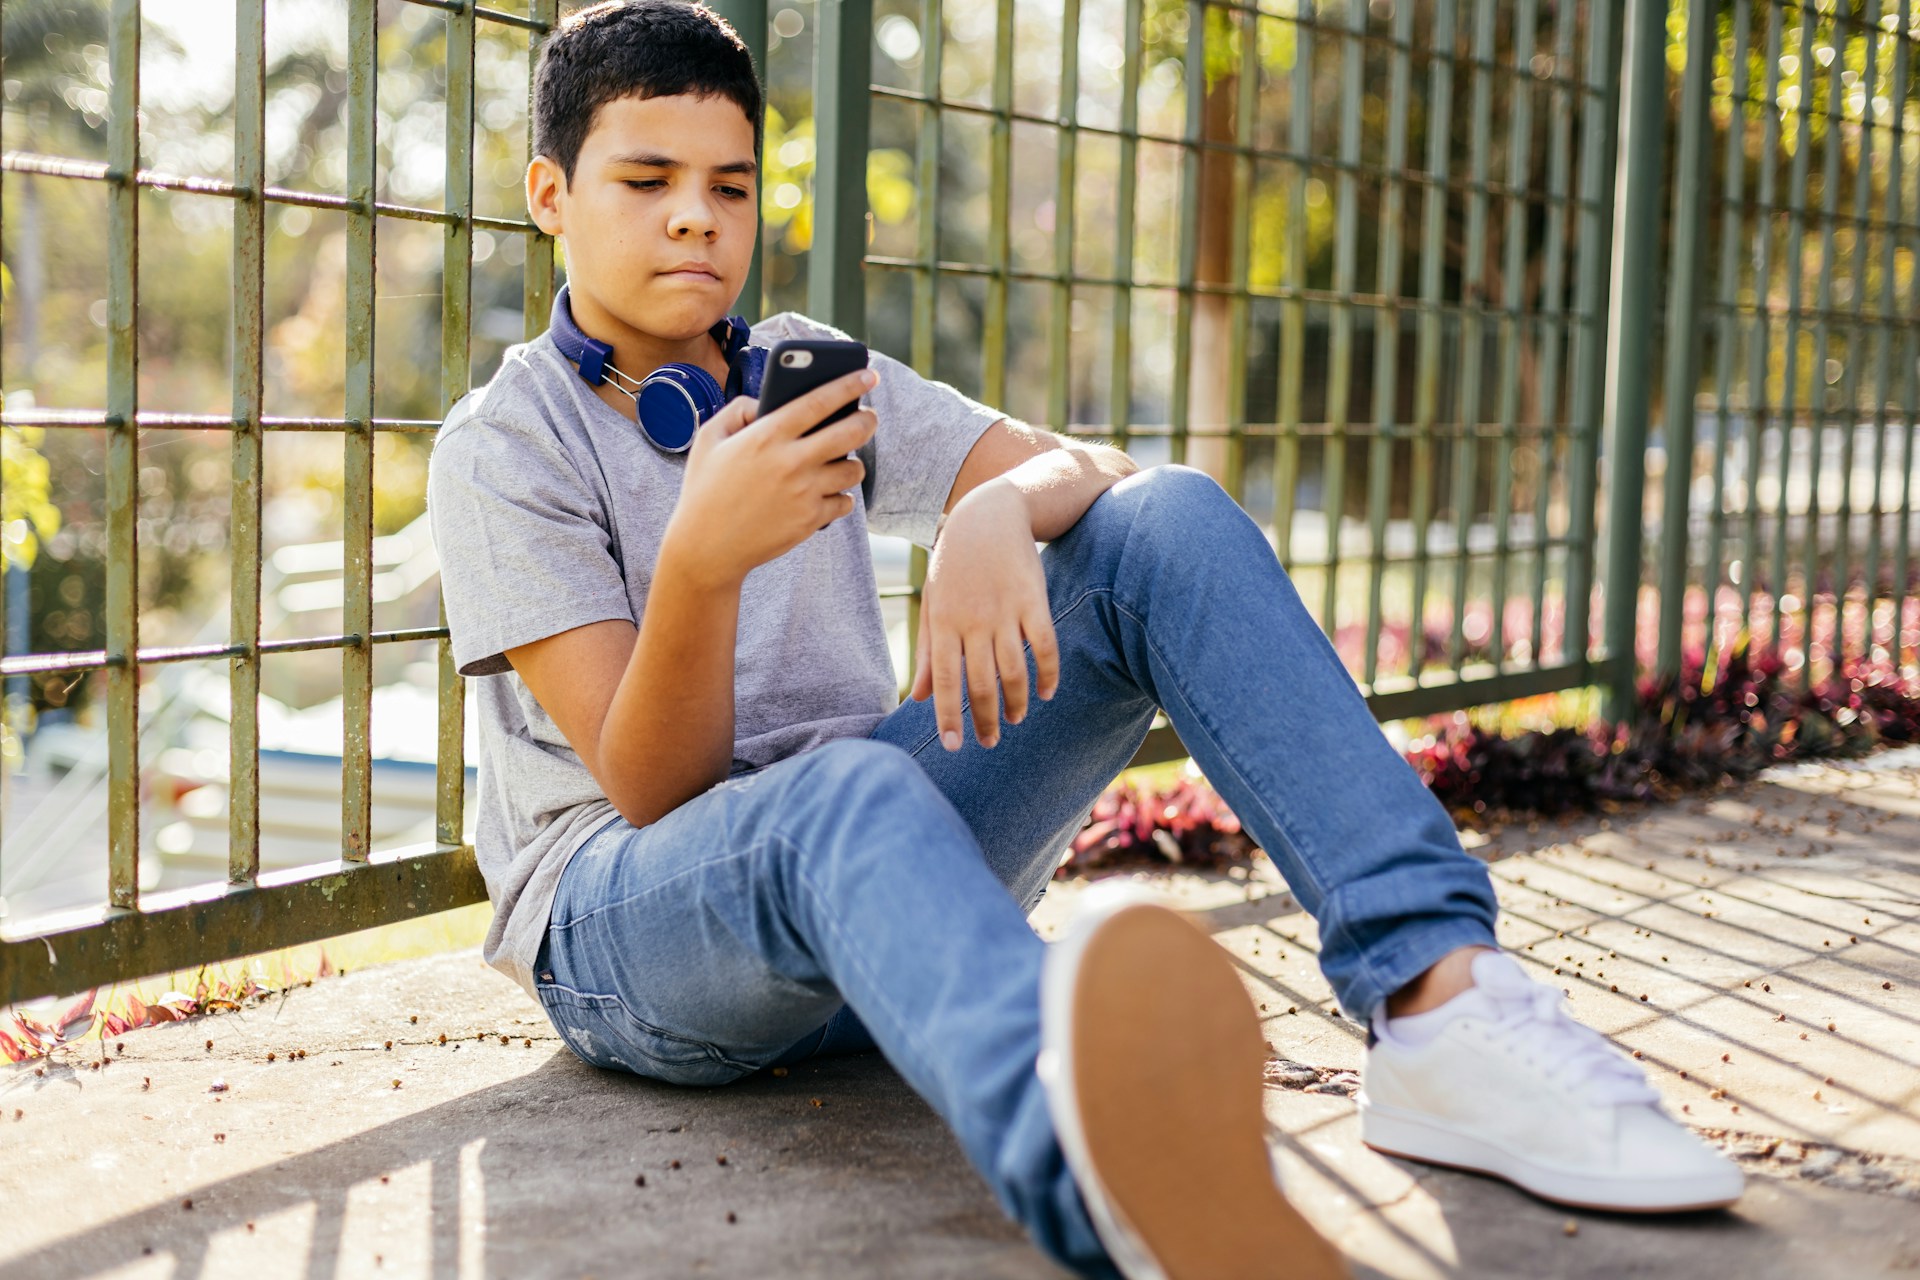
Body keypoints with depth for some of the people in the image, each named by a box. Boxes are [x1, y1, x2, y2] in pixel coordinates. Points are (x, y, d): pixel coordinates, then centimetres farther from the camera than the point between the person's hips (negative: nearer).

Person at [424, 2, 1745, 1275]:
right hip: (625, 920, -5)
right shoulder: (501, 448, -2)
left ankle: (1439, 1002, -31)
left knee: (1167, 524, -14)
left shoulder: (809, 374, 14)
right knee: (850, 796, -42)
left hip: (865, 845, 5)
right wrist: (702, 560, -30)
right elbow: (652, 790, -11)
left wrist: (994, 514, -23)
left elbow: (1084, 467, 2)